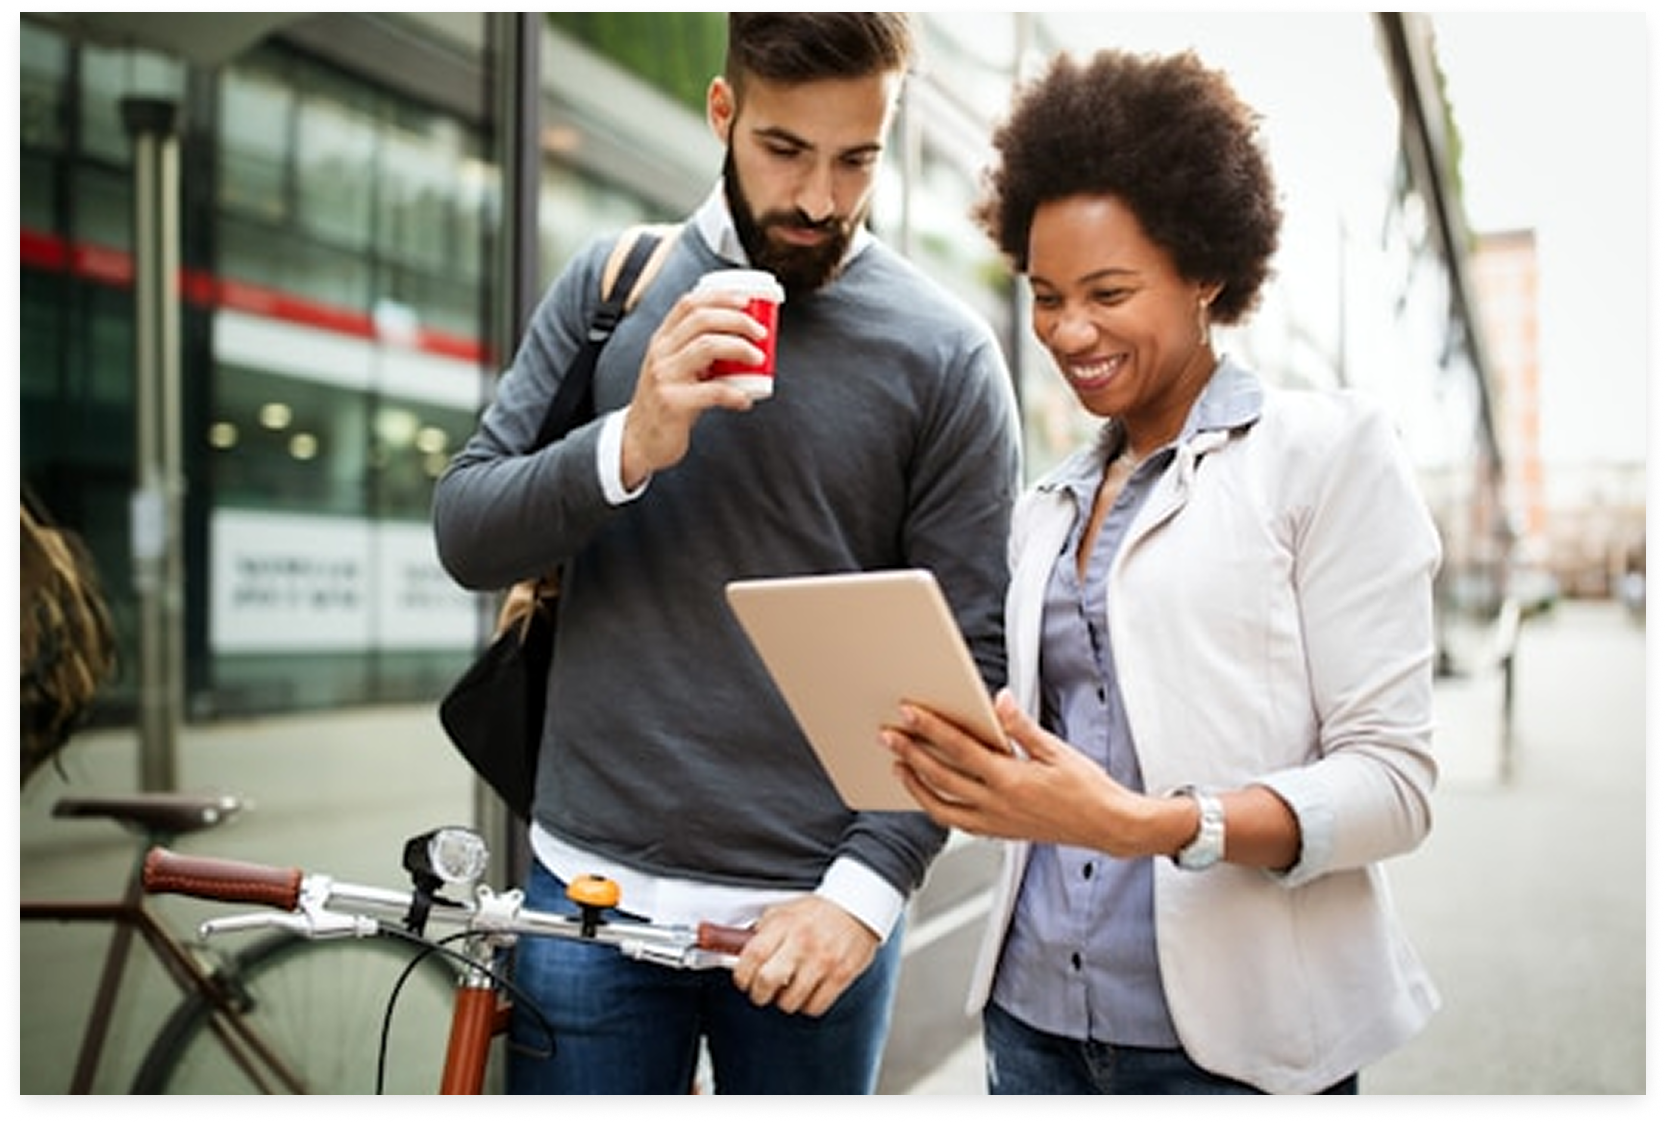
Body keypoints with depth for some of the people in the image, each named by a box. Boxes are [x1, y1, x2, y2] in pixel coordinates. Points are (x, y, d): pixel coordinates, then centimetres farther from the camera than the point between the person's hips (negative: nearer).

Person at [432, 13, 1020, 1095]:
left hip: (811, 916, -1)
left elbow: (969, 659, -6)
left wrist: (869, 884, -14)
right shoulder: (611, 283, 2)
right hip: (591, 883, 2)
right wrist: (629, 449, -18)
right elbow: (466, 537, 0)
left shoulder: (946, 352, -6)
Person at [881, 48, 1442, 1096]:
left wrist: (1147, 824, -26)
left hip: (1232, 1035, -5)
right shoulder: (1047, 506, 11)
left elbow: (1393, 778, -12)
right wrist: (958, 764, -9)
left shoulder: (1330, 449, -6)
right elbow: (1049, 752, 12)